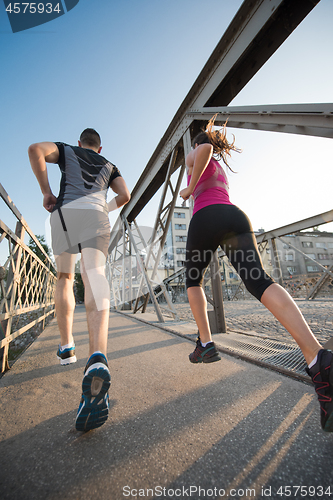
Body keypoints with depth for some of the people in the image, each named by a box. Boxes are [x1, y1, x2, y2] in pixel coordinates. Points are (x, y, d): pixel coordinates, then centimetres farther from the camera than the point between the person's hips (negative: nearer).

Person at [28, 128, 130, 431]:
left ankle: (66, 347, 15)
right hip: (96, 216, 0)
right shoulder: (109, 166, 32)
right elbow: (125, 195, 17)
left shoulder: (67, 151, 30)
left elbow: (35, 149, 9)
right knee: (95, 282, -19)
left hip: (64, 212, 0)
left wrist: (45, 191, 11)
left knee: (64, 277, 16)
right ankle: (97, 358, -41)